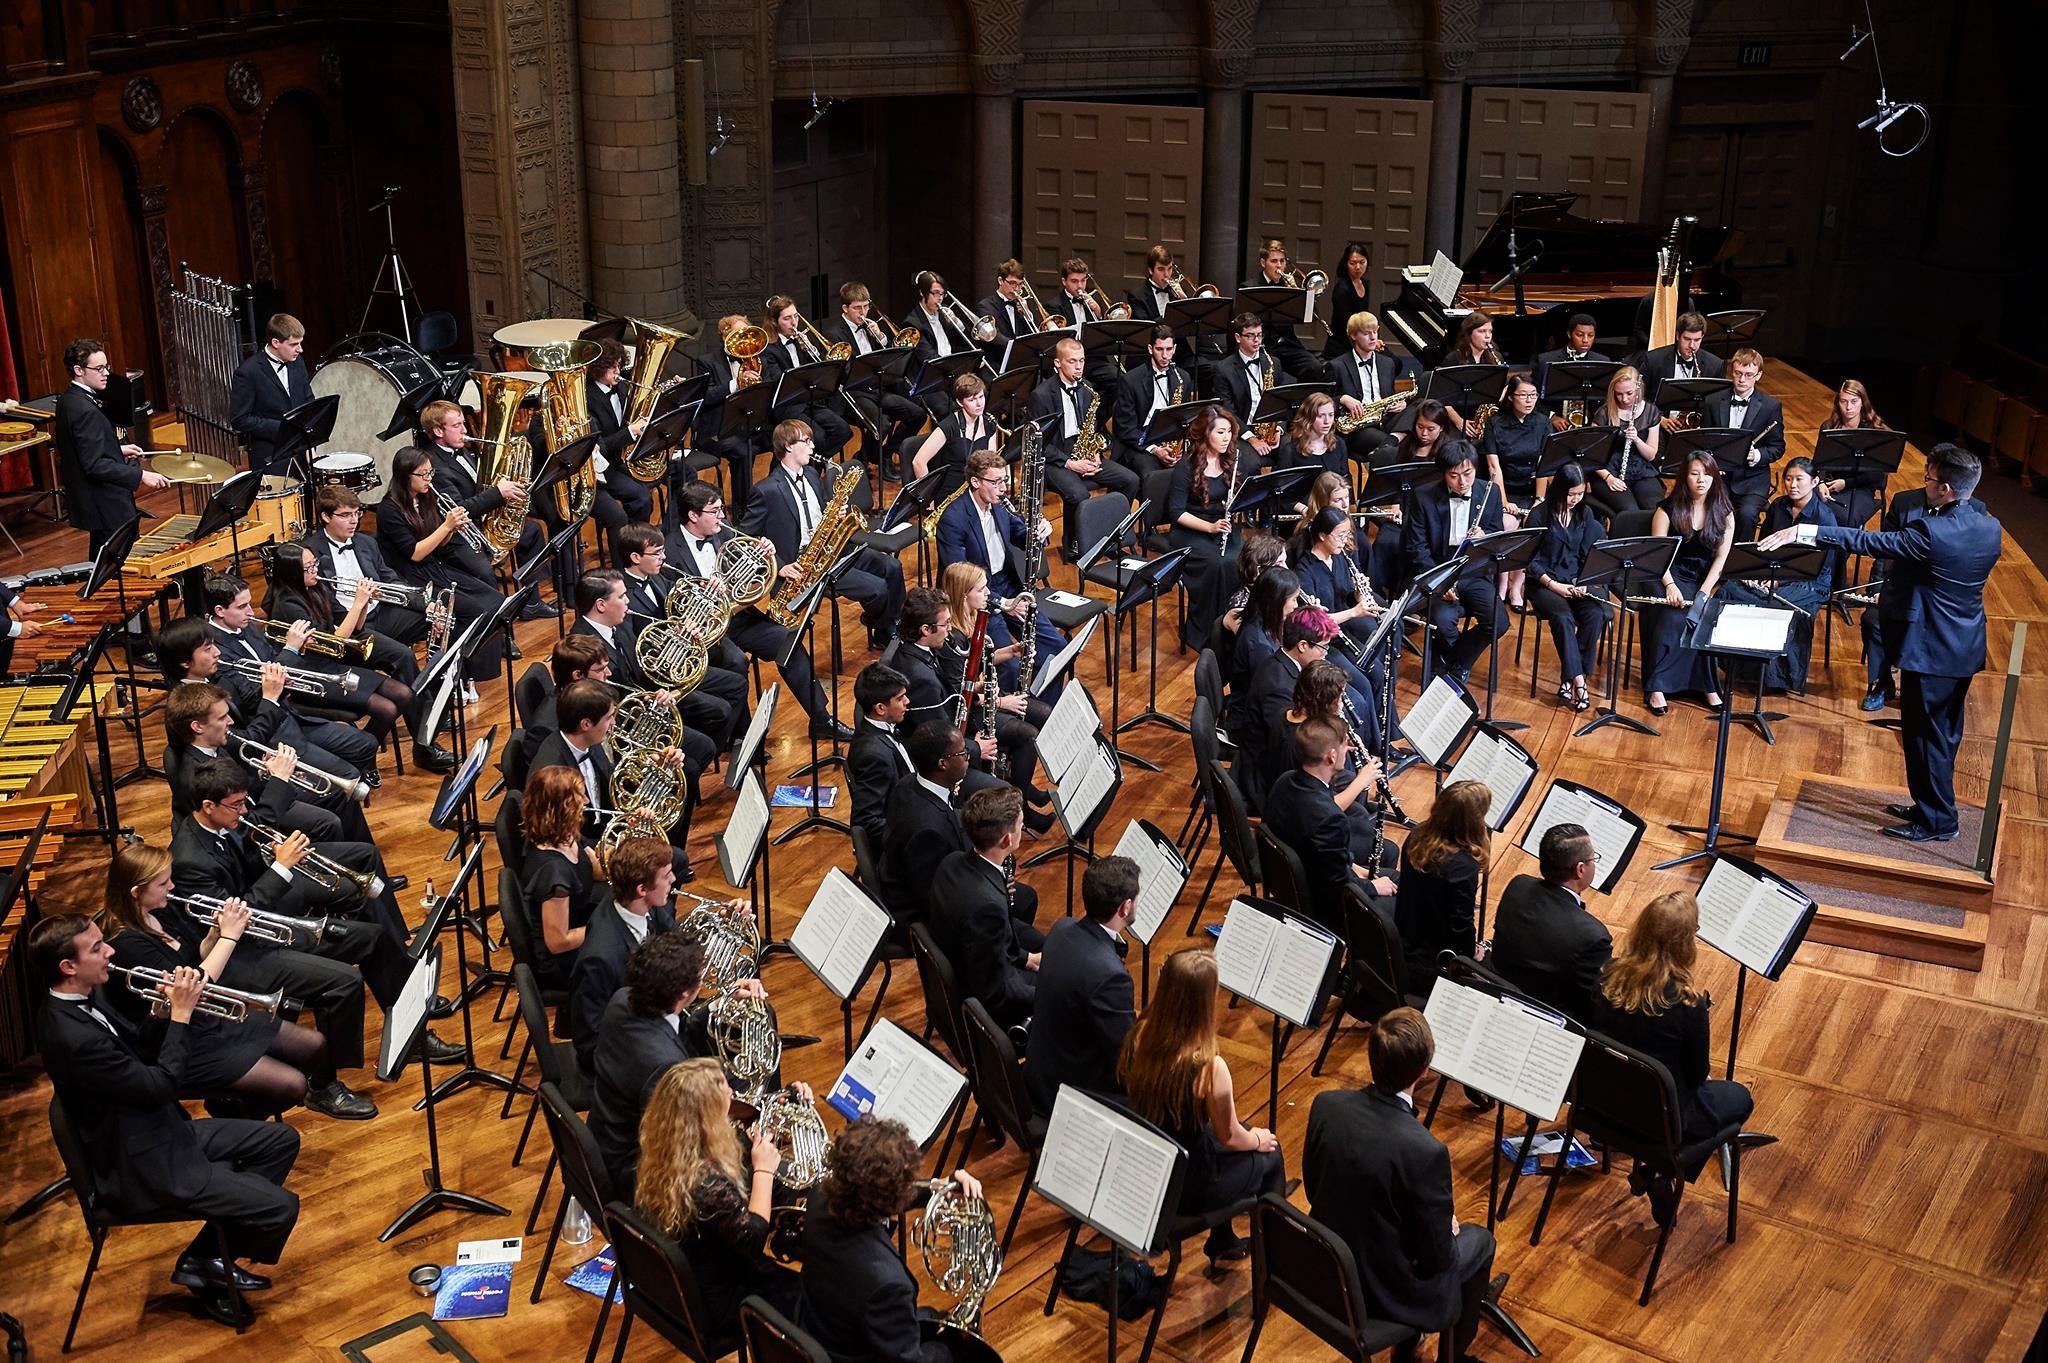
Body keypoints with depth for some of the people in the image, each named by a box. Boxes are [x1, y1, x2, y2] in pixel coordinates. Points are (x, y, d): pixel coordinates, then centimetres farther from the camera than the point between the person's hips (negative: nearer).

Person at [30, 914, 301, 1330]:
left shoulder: (71, 1005, 0)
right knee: (281, 1207, -13)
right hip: (143, 1170, -10)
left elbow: (136, 1054, 13)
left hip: (159, 1132, 10)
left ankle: (218, 1244, 16)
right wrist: (180, 1014, -18)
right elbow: (161, 1084, -25)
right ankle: (205, 1264, 14)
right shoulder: (75, 1037, -31)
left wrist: (164, 1010, -4)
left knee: (281, 1140, 12)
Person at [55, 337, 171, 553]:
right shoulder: (84, 410, -23)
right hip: (105, 507, -11)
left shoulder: (68, 399, 8)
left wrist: (118, 449, 13)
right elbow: (94, 465, -27)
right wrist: (140, 476, -27)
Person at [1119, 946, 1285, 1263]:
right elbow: (1230, 1138, -14)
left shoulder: (1138, 1039, -16)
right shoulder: (1209, 1067, -33)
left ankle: (1223, 1243, 44)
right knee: (1270, 1155, 21)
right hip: (1185, 1190, -5)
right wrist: (1257, 1139, 6)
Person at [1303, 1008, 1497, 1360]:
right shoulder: (1425, 1152, -32)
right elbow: (1436, 1256, -19)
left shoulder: (1326, 1105, -16)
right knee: (1479, 1241, 22)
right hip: (1382, 1294, -5)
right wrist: (1449, 1229, 3)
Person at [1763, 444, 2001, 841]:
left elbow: (1869, 542, -23)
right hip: (1966, 647, 8)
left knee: (1925, 735, 5)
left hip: (1931, 651, -8)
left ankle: (1936, 821, 14)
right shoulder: (1990, 528, -1)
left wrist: (1803, 531, -21)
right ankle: (1934, 805, 34)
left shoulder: (1932, 533, -25)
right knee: (1943, 733, 20)